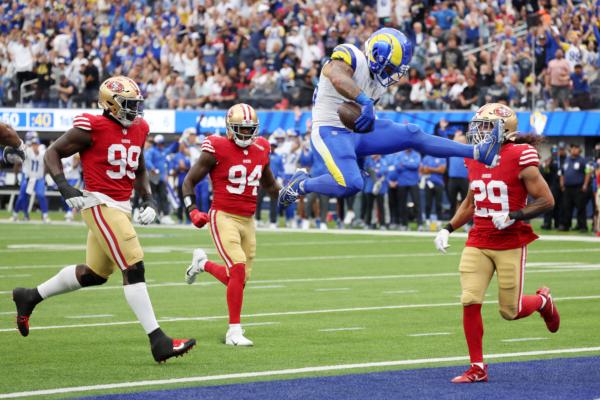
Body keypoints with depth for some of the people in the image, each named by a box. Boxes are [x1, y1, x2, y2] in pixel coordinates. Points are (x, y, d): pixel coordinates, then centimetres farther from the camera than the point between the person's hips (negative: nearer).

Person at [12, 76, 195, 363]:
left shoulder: (138, 129, 10)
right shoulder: (92, 127, -12)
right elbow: (52, 153, -5)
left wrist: (149, 201, 10)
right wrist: (65, 188, -18)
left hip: (122, 207, 9)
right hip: (100, 204, -9)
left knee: (94, 274, 18)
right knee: (134, 269, -14)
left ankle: (29, 297, 35)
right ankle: (158, 341, -15)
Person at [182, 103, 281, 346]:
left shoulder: (260, 151, 9)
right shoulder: (217, 150, -8)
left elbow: (269, 186, 24)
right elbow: (189, 182, 0)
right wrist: (192, 211, -12)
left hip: (247, 221, 6)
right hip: (223, 217, -6)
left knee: (239, 278, 5)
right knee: (239, 269, -20)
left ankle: (202, 264, 36)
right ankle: (234, 331, -11)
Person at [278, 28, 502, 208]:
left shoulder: (379, 80, 9)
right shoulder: (351, 57, -17)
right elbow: (337, 78, -40)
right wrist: (364, 102, -47)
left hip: (357, 131, 8)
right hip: (330, 131, -8)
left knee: (413, 135, -4)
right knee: (350, 185, -27)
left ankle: (479, 153, -7)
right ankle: (301, 184, -1)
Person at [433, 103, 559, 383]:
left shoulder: (520, 159, -14)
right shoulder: (474, 160, 6)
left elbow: (546, 201, -11)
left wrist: (513, 216, -22)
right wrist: (448, 229, 9)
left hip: (510, 243, -5)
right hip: (478, 242, 5)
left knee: (511, 311, 2)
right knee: (470, 302, -9)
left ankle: (543, 301, 37)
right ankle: (477, 368, 2)